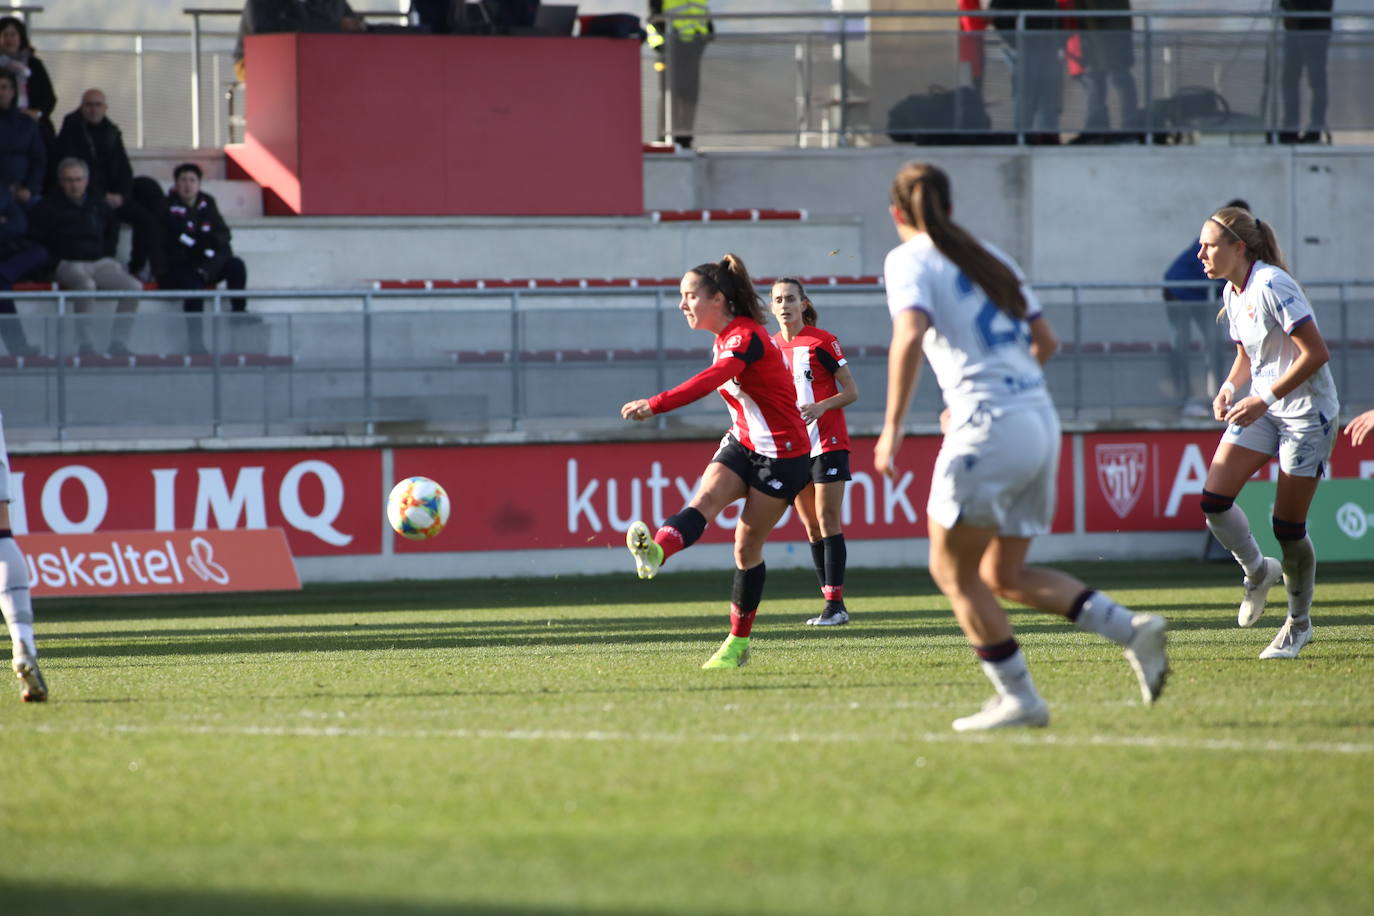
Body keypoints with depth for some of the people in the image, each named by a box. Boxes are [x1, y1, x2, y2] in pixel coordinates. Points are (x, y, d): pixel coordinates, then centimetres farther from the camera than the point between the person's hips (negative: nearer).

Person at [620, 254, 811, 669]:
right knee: (705, 499, -22)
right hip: (743, 445, 8)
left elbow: (709, 381, -40)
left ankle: (738, 643, 10)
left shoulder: (746, 338, -22)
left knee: (747, 545, -1)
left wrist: (655, 405, -52)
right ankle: (656, 552, -50)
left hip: (782, 454, -8)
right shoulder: (724, 339, 7)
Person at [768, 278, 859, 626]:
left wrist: (821, 406, -22)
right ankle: (831, 603, 7)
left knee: (827, 520, -10)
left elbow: (851, 391, -7)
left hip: (827, 441, -6)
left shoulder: (821, 341, -8)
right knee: (810, 526, 4)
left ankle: (836, 603, -11)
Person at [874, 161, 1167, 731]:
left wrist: (892, 427, -17)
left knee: (953, 570, 7)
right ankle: (1131, 630, 0)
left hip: (989, 428, -7)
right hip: (1040, 420, 7)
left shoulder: (910, 260, -1)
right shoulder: (990, 259, 19)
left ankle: (1018, 699, 3)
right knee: (1004, 575, 15)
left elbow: (910, 337, -19)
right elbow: (1045, 341, 22)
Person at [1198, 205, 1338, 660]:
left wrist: (1264, 398, -23)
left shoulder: (1271, 286, -20)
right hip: (1263, 409, 8)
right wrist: (1229, 387, -1)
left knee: (1288, 524, -3)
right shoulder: (1232, 294, 6)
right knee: (1214, 498, -8)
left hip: (1306, 413, -8)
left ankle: (1299, 623, 16)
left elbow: (1316, 353, -23)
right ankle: (1258, 572, 17)